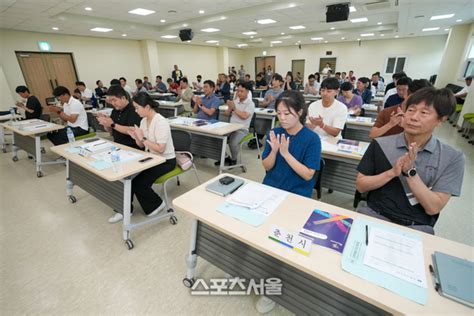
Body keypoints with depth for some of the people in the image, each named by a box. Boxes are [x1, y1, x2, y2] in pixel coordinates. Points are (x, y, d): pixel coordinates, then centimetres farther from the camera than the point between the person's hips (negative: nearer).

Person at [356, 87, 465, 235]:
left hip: (417, 227, 1)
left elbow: (433, 208, -7)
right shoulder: (380, 145, -2)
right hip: (374, 216, 0)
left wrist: (410, 171, -17)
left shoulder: (452, 158, -1)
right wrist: (392, 172, -16)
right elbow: (360, 186, -2)